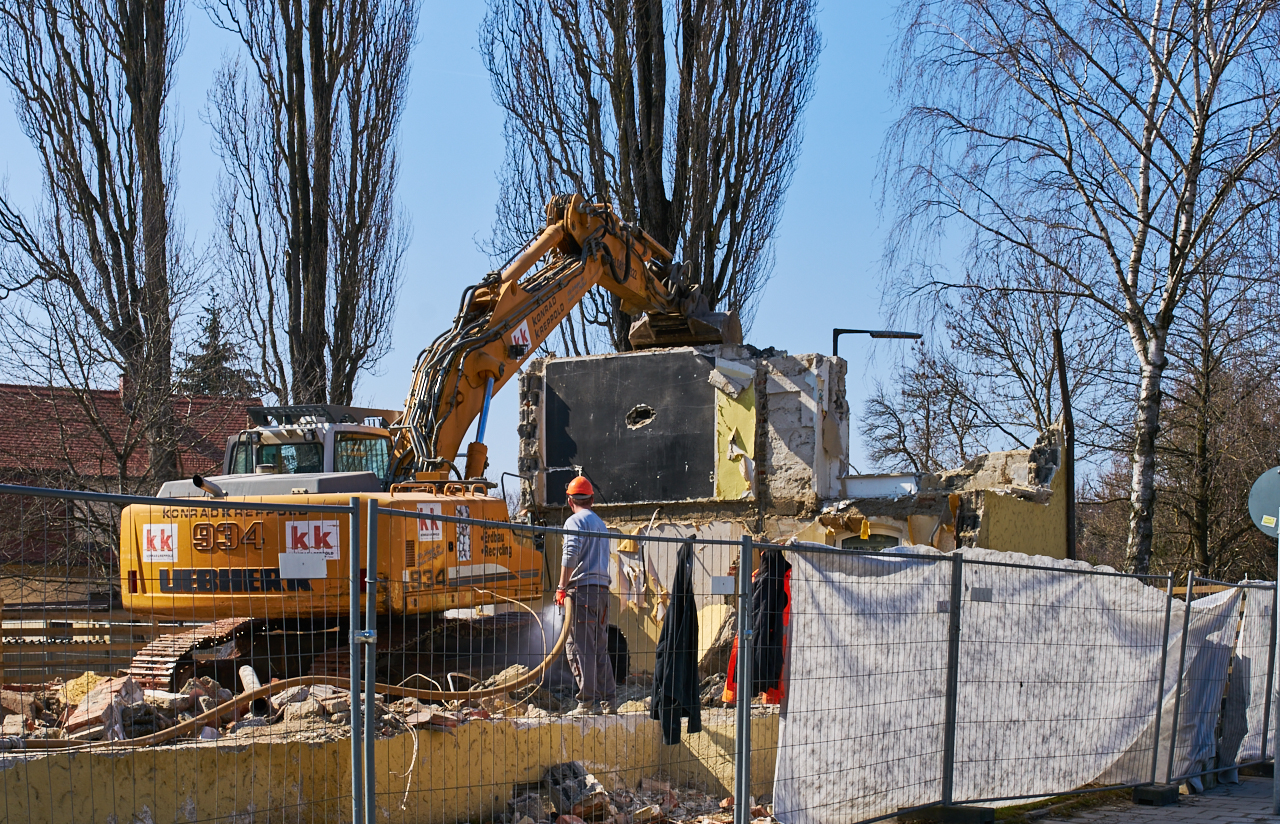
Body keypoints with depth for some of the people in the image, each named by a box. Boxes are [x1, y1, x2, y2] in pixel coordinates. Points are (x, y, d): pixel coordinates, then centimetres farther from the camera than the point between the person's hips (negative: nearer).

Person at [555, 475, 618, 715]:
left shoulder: (575, 521, -3)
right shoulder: (600, 523, 22)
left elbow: (571, 555, -17)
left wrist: (562, 587, -16)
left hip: (582, 588, -8)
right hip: (602, 588, 8)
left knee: (579, 648, -6)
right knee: (600, 648, 12)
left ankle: (586, 701, -9)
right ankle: (609, 700, 10)